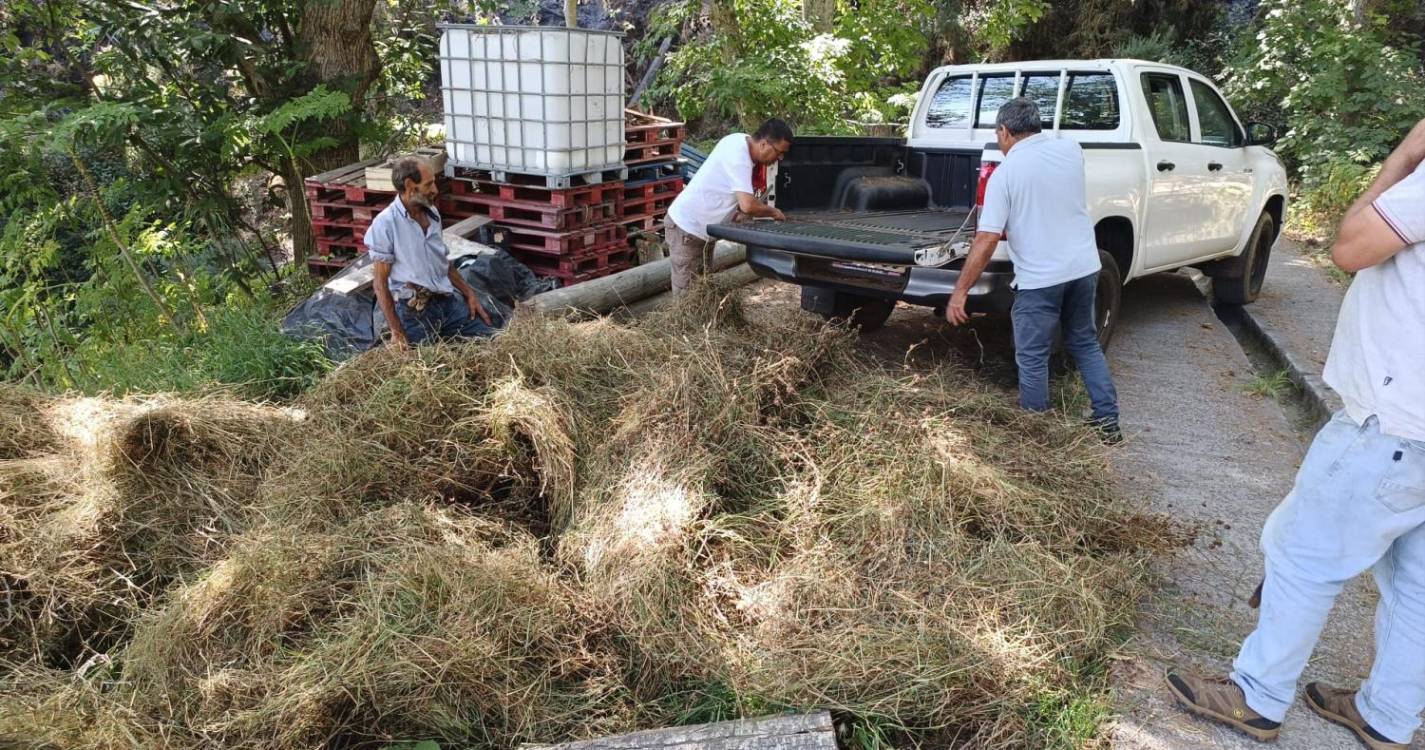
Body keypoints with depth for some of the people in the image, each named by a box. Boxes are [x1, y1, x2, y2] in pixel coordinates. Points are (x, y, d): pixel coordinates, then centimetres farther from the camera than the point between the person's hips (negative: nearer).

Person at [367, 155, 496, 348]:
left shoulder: (432, 213, 10)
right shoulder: (385, 224, -11)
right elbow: (380, 283, -10)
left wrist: (470, 294, 10)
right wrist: (396, 331, -16)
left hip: (448, 301, 6)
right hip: (414, 311, -6)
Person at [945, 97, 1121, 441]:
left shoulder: (1005, 172, -11)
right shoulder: (1071, 149, 3)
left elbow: (987, 240, -16)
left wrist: (960, 292, -12)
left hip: (1040, 279, -6)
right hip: (1084, 267, 6)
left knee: (1032, 359, 7)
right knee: (1086, 345, 22)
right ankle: (1108, 421, 24)